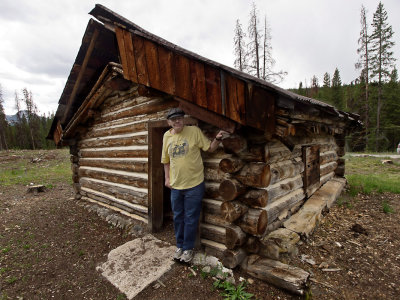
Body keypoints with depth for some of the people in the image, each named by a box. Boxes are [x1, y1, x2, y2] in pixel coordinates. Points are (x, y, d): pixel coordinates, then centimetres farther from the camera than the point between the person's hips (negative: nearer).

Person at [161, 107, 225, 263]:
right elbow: (166, 160, 13)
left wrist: (217, 139, -23)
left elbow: (210, 148, -5)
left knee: (190, 218, 9)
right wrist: (167, 178, 9)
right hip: (175, 185, 5)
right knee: (178, 217, 19)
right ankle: (180, 245, 39)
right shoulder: (167, 136, 5)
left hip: (194, 184, -4)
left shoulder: (194, 131, -8)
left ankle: (188, 248, 30)